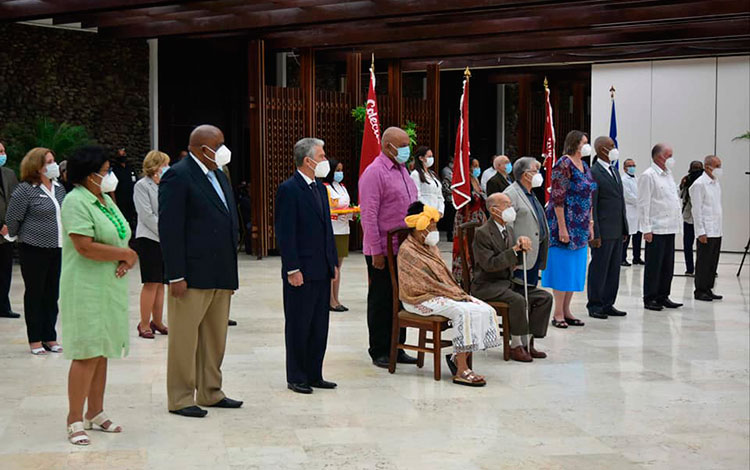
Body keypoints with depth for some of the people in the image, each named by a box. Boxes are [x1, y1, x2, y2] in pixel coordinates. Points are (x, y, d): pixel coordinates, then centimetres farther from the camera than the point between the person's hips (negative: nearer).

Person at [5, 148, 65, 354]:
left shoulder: (59, 188, 8)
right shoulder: (25, 190, -11)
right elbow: (12, 218, -5)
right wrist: (15, 236, 8)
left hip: (57, 249, 6)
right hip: (34, 250, -6)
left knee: (52, 294, 10)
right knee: (34, 294, 3)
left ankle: (50, 338, 19)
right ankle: (35, 341, 11)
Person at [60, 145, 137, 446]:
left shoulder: (106, 200, 14)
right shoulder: (76, 201, -13)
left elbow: (122, 238, 17)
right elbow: (86, 247, -23)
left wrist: (126, 261, -6)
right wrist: (127, 254, -13)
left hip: (110, 287, 8)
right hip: (86, 289, -8)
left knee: (102, 352, 11)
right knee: (87, 354, -8)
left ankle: (95, 413, 20)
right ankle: (75, 421, -1)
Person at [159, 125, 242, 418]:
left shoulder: (219, 176, 17)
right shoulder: (177, 177, -10)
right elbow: (169, 229, -15)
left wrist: (231, 272, 17)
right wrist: (176, 276, -19)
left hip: (221, 276, 9)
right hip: (193, 276, -9)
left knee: (215, 338, 14)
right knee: (184, 339, -1)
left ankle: (210, 392, 24)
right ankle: (180, 398, 8)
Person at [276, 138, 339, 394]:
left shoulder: (320, 187, 14)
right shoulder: (289, 189, -12)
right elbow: (285, 233, -15)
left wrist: (334, 262, 14)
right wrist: (292, 269, -18)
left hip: (322, 270, 8)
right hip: (302, 272, -8)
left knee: (320, 326, 11)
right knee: (298, 327, 2)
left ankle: (314, 375, 20)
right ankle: (296, 378, 11)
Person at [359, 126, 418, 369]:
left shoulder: (402, 170, 14)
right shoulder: (374, 173, -13)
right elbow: (368, 215, -18)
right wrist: (376, 251, -20)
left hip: (404, 249, 8)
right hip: (383, 252, -8)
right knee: (382, 301, 1)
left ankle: (397, 349, 21)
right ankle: (379, 352, 11)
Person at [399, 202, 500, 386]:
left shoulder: (431, 247, 17)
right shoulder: (408, 251, -12)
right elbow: (427, 284, -17)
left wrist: (460, 293, 0)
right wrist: (458, 295, -16)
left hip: (442, 293, 9)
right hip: (421, 299, -9)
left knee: (485, 310, -11)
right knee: (464, 311, -32)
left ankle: (458, 357, -8)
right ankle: (461, 371, -31)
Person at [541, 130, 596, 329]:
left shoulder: (584, 166, 13)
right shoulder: (564, 165, -13)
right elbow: (557, 198, -17)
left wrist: (590, 224, 16)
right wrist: (562, 228, -20)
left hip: (580, 227, 9)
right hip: (564, 224, -9)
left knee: (575, 269, 11)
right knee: (562, 266, -4)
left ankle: (566, 311, 18)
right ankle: (558, 314, 3)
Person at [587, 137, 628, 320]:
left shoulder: (615, 171, 15)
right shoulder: (594, 174, -12)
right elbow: (591, 206, -15)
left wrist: (624, 228, 15)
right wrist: (594, 234, -18)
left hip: (617, 231, 8)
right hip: (603, 232, -8)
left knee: (614, 269, 12)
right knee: (599, 269, -1)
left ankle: (608, 304, 20)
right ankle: (594, 306, 8)